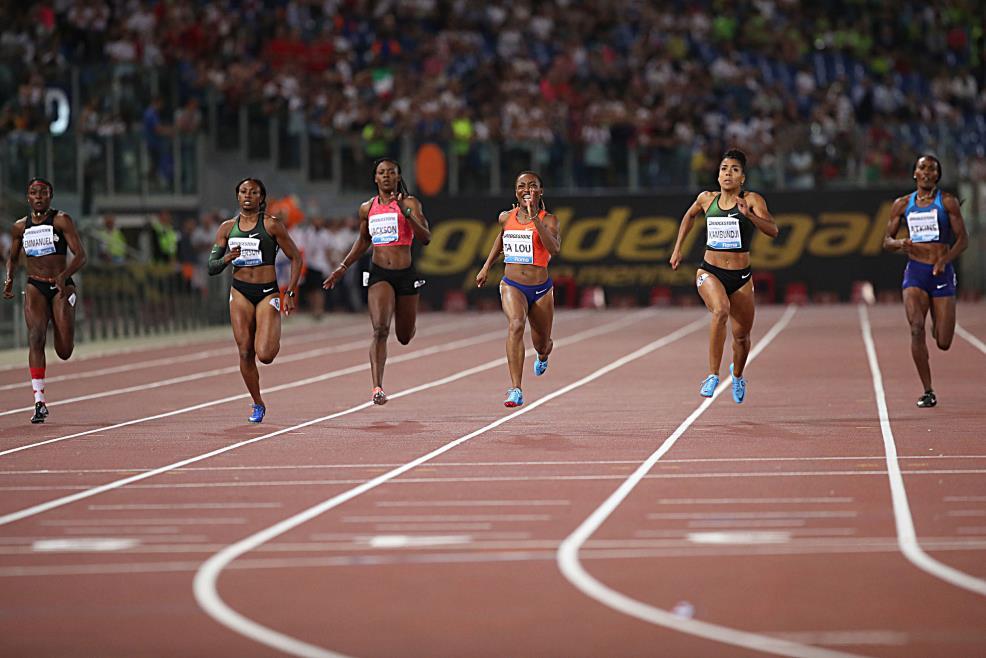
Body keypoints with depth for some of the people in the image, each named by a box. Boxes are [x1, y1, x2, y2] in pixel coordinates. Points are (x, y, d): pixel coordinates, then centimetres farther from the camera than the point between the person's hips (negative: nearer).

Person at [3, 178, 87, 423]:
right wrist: (9, 279, 4)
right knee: (35, 337, -19)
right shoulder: (20, 226, 8)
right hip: (35, 287, 2)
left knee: (64, 352, -6)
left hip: (61, 286, -2)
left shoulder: (62, 220, -4)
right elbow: (13, 258, 23)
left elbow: (81, 256, -9)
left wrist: (64, 275, -26)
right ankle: (39, 403, -20)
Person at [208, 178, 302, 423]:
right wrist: (226, 259, -12)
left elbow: (296, 258, 1)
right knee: (245, 353, -1)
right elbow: (212, 267, 10)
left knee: (265, 354, -16)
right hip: (240, 292, 3)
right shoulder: (227, 227, 8)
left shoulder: (271, 224, -3)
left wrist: (290, 293, -5)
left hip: (268, 292, -3)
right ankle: (258, 404, 16)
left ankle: (274, 338, 21)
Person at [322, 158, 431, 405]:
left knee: (404, 337, 14)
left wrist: (406, 212, -26)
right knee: (380, 329, -20)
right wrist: (342, 268, 19)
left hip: (406, 273, -1)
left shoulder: (410, 203, -3)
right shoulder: (367, 208, 8)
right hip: (379, 274, 1)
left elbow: (426, 238, -15)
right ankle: (377, 387, -27)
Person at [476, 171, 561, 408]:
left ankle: (543, 356, 57)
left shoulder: (548, 219, -8)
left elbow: (554, 248, -27)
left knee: (542, 344, 14)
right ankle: (516, 390, -36)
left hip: (541, 289, -1)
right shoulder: (506, 217, 4)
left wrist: (535, 218, -31)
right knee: (515, 325, -29)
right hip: (512, 285, 1)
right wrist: (486, 266, 26)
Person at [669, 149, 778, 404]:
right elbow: (689, 216, 26)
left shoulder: (752, 200, -5)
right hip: (709, 272, 0)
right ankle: (713, 375, -31)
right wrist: (677, 248, 23)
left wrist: (749, 214, -34)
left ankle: (737, 374, 43)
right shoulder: (706, 199, 4)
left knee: (742, 336, 9)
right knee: (721, 310, -32)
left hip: (740, 277, 0)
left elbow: (773, 231, -19)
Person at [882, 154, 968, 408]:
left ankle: (937, 326, 40)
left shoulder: (947, 201, 2)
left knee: (943, 343, -1)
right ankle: (928, 392, -13)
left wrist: (945, 260, -17)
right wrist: (900, 244, -10)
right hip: (915, 272, 1)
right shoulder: (902, 204, 9)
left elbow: (962, 239, 0)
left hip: (942, 273, -1)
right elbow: (887, 241, 13)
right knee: (916, 328, -21)